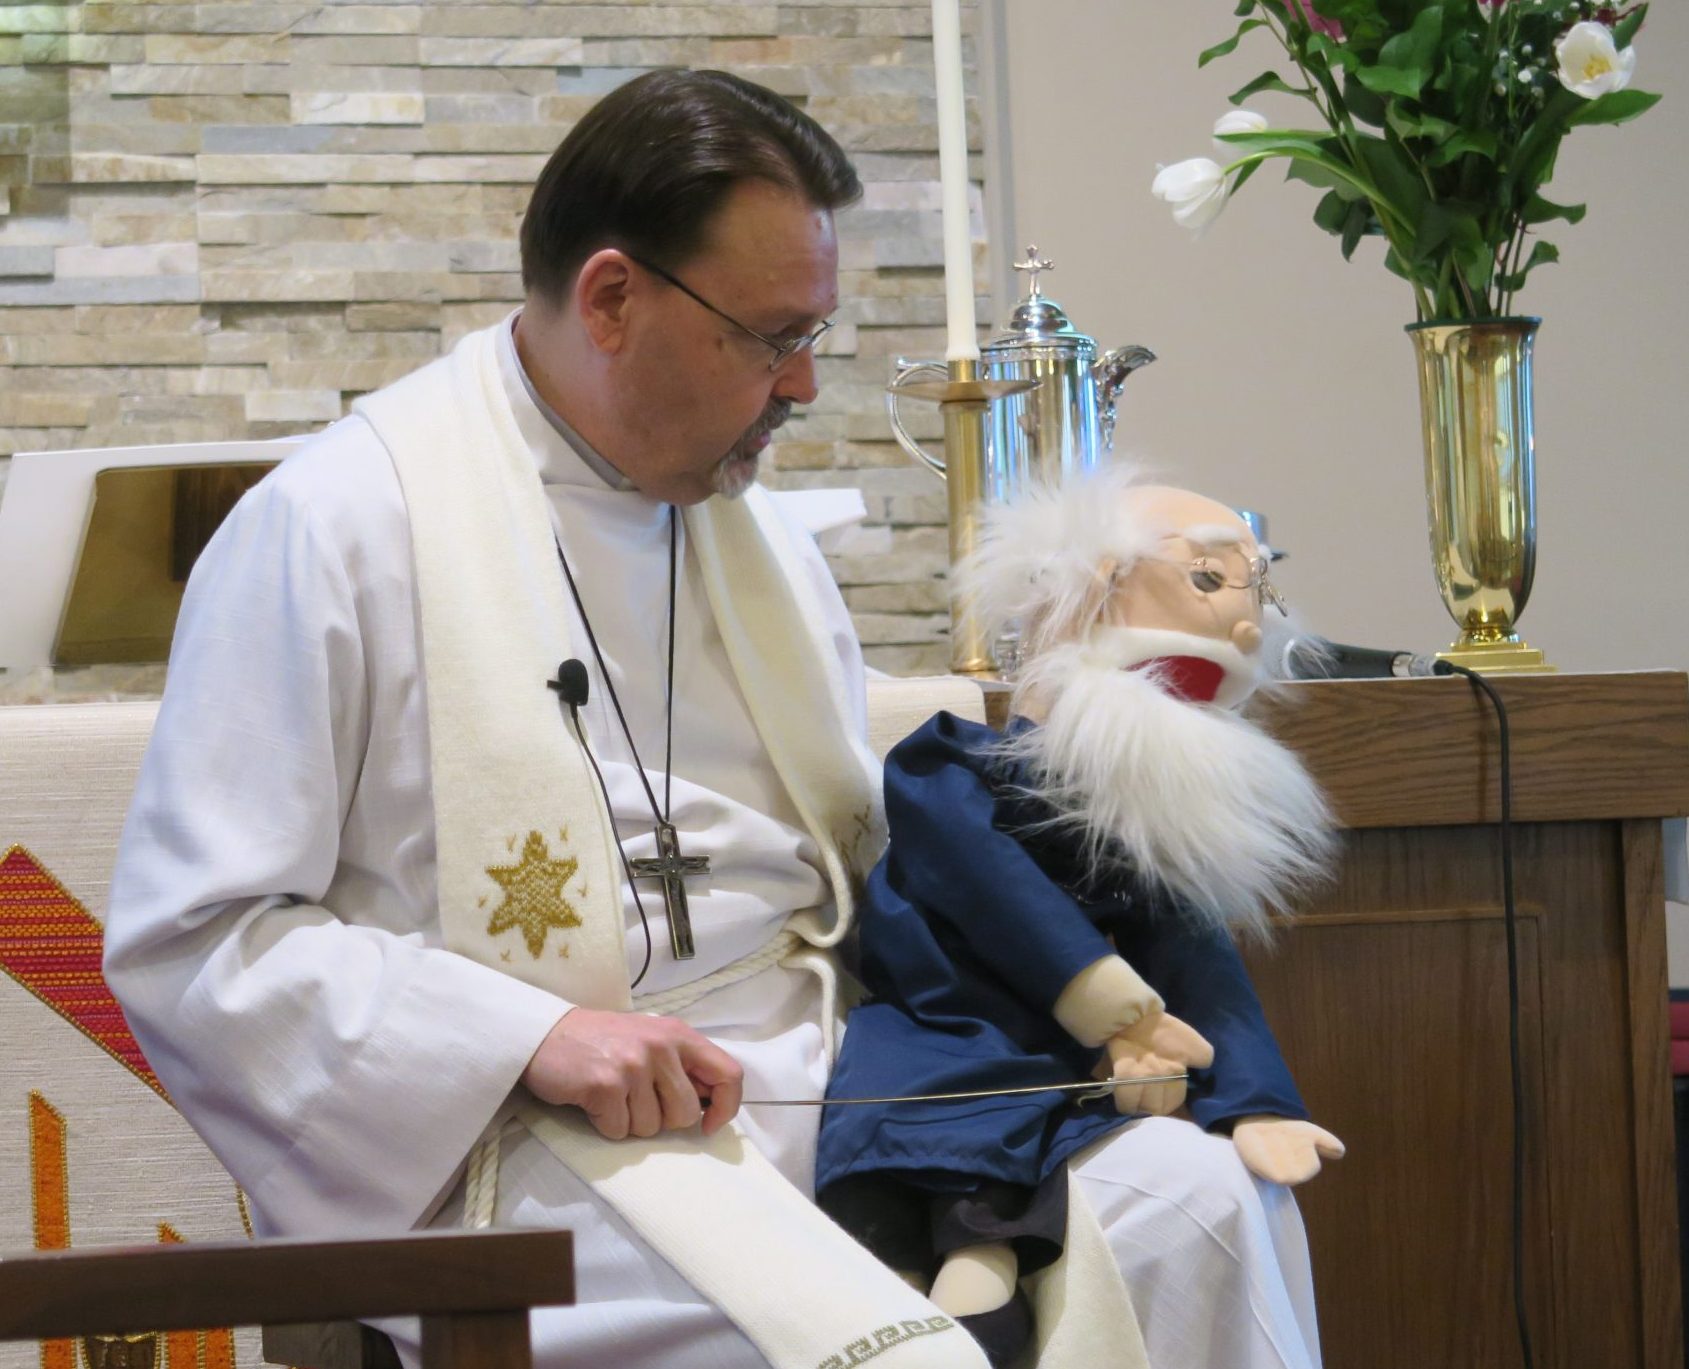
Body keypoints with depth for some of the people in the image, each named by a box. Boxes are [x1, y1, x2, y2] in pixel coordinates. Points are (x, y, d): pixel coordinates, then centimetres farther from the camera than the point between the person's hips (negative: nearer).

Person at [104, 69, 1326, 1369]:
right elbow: (184, 942, -8)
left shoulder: (759, 533, 17)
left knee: (1199, 1193, -18)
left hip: (818, 1071, 7)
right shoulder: (330, 527, -5)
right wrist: (531, 1035, -17)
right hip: (532, 1138, -6)